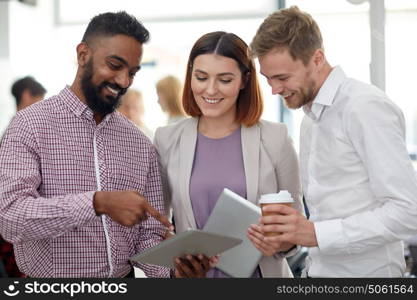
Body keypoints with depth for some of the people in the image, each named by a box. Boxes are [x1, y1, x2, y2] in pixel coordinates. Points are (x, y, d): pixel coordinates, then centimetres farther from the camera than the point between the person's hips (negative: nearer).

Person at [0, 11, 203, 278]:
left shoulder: (140, 144, 4)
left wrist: (172, 272, -15)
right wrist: (97, 203, -30)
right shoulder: (31, 125, -8)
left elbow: (149, 234, 5)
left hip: (124, 276, 3)